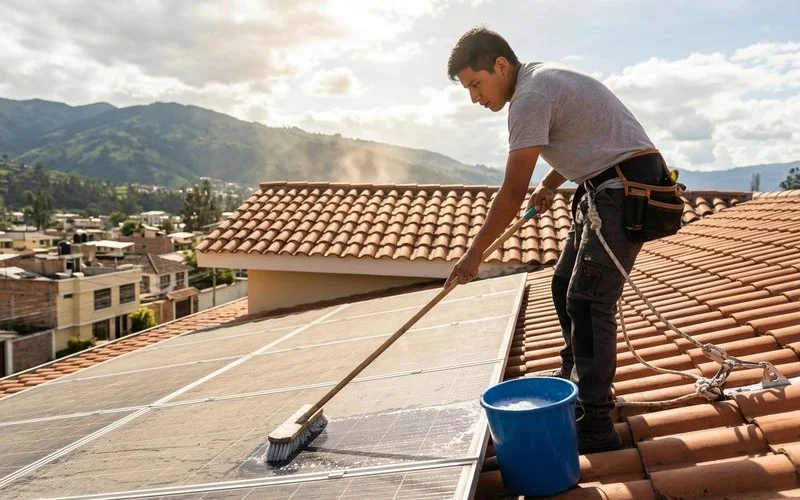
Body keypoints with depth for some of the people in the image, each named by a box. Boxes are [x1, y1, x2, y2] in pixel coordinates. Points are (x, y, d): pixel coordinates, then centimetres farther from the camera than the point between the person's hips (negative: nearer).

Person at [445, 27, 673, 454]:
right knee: (565, 285, 16)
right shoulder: (542, 79, 14)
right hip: (607, 188, 10)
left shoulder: (530, 97, -18)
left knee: (587, 299, -15)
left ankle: (594, 427, -14)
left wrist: (474, 253, -11)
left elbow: (512, 193, -18)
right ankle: (576, 374, 33)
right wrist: (549, 185, 15)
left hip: (628, 186, -10)